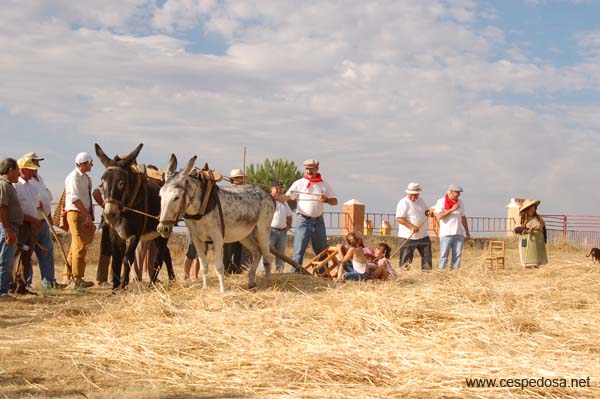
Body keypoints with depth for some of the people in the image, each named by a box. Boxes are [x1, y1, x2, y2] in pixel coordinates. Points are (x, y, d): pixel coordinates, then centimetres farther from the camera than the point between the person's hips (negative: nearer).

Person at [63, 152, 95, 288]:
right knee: (80, 246, -11)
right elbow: (75, 198, -21)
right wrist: (87, 215, -25)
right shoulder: (73, 177, -13)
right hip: (75, 214, -9)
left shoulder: (86, 178, 14)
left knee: (75, 246, 15)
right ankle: (78, 279, -9)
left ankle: (67, 275, 25)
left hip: (84, 214, 9)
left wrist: (90, 215, 10)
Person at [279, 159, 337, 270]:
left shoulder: (324, 185, 8)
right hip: (303, 220, -3)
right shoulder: (299, 183, 2)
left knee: (322, 250, 10)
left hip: (318, 221, 3)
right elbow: (287, 197, -6)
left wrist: (326, 199, -13)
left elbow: (335, 201, 9)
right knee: (299, 250, -6)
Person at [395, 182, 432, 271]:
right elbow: (398, 218, -19)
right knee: (406, 258, -3)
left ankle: (426, 269, 20)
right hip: (407, 237, -7)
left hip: (423, 236, 7)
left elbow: (425, 210, 27)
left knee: (427, 255, 10)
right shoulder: (403, 203, -12)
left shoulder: (420, 201, 12)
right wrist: (412, 226, -26)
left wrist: (428, 212, 1)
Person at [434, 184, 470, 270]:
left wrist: (467, 232, 17)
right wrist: (452, 210, -19)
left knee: (457, 254, 3)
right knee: (444, 255, -4)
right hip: (446, 233, -5)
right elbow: (439, 216, -15)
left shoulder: (460, 203, 13)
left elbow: (463, 218, 19)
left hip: (459, 233, 5)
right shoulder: (441, 202, -3)